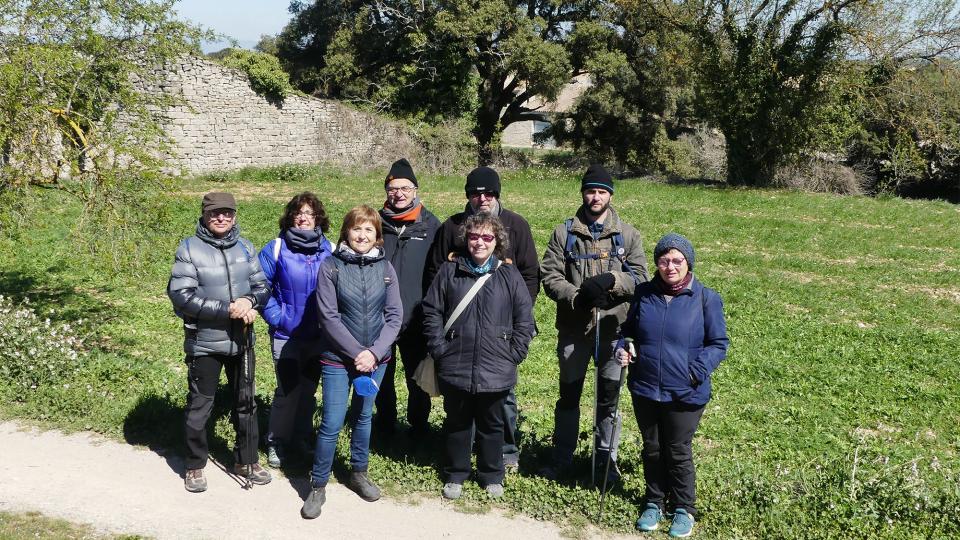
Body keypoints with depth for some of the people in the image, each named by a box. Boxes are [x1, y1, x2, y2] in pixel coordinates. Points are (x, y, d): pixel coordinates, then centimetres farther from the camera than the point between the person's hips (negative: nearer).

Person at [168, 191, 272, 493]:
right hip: (204, 343, -4)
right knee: (200, 406, 10)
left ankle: (246, 461, 33)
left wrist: (249, 301, -18)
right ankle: (195, 466, 28)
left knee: (245, 402, 16)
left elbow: (262, 286, 5)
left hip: (241, 341, 4)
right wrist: (226, 309, -23)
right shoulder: (189, 248, -11)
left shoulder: (245, 248, 2)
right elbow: (181, 295, -18)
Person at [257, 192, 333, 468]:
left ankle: (302, 438, 33)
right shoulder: (276, 249, -8)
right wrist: (276, 317, -11)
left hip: (319, 335, 3)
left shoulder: (329, 250, -1)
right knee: (287, 391, -2)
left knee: (309, 390, 15)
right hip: (286, 334, -3)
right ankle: (277, 442, 17)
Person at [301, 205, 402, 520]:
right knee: (331, 424, -3)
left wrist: (374, 352, -12)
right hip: (338, 359, -3)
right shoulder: (331, 267, -7)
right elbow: (328, 316, -12)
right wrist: (356, 353, -14)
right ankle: (318, 487, 12)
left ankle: (358, 473, 34)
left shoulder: (385, 268, 2)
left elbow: (394, 316, 0)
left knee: (364, 417, 16)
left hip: (375, 359, 3)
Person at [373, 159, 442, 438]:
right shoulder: (376, 222, 2)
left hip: (416, 318, -1)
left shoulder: (431, 224, -1)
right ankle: (385, 422, 33)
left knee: (417, 376, 10)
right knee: (382, 374, 15)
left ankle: (418, 424, 28)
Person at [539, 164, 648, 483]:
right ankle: (562, 457, 25)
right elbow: (550, 276, -3)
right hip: (573, 327, 0)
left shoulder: (627, 235, 4)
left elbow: (639, 277, -2)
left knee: (609, 395, 9)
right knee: (569, 394, 11)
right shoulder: (564, 233, 3)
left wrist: (610, 281, -20)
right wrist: (577, 297, -19)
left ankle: (606, 457, 24)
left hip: (612, 327, 0)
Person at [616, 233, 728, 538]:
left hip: (685, 394, -3)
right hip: (645, 389, 3)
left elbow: (719, 343, -4)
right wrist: (622, 349, -7)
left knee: (679, 452, 10)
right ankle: (654, 503, 36)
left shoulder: (706, 299, -9)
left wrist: (698, 370, -18)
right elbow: (628, 330, 13)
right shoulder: (644, 294, 0)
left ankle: (683, 509, 29)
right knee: (652, 449, 17)